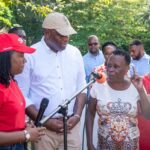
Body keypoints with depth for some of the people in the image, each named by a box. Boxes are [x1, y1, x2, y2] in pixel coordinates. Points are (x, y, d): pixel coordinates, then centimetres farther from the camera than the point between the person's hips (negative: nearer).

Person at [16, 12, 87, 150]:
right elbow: (21, 95, -7)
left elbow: (81, 87, 9)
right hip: (43, 127, -3)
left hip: (71, 124, 3)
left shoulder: (75, 53, 4)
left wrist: (77, 115, -3)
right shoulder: (30, 56, -8)